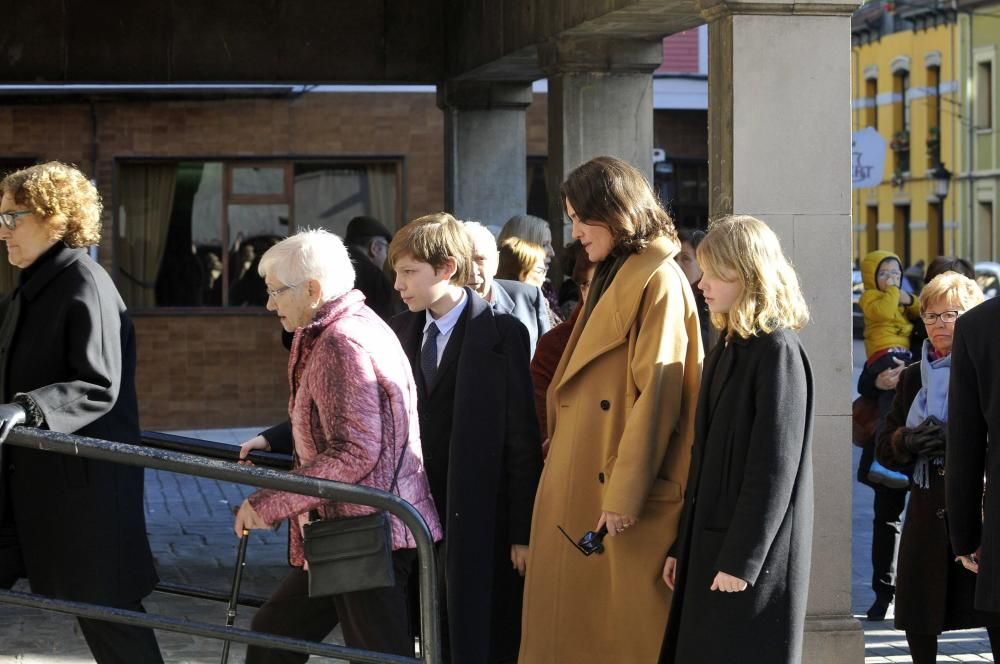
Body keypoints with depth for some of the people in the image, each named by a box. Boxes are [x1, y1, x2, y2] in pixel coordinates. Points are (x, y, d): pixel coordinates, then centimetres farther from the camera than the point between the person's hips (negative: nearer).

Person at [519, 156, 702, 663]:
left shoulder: (658, 281, -11)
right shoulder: (609, 277, 18)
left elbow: (657, 393, -18)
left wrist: (626, 494, -19)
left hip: (621, 493, -9)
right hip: (577, 489, 9)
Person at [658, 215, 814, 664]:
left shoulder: (777, 352, -12)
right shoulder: (724, 351, 12)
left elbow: (774, 468, -17)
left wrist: (740, 560, -18)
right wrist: (682, 546, 14)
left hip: (751, 557, -8)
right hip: (709, 547, 8)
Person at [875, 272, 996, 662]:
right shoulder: (914, 377, 17)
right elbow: (885, 450, 18)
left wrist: (958, 436, -19)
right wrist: (907, 440, -3)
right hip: (928, 512, 5)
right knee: (919, 622, 6)